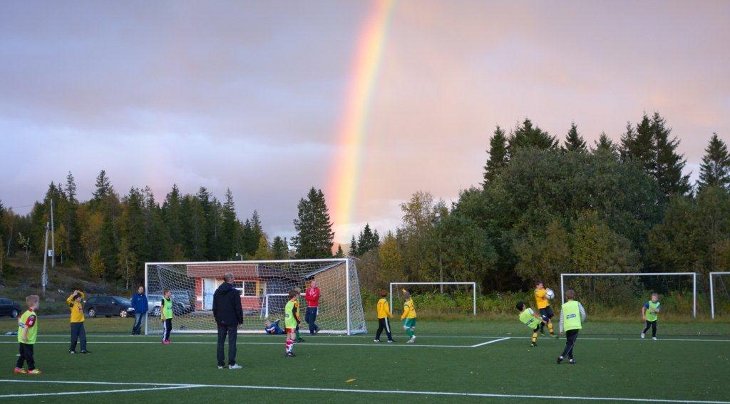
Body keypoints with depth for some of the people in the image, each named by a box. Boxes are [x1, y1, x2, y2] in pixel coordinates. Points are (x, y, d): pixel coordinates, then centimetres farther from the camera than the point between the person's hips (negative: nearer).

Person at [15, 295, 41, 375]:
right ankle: (31, 369, 10)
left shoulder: (26, 313, 8)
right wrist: (24, 336, -28)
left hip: (21, 339, 9)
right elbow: (26, 326, -27)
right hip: (28, 340, -9)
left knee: (23, 354, 17)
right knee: (29, 355, 2)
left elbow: (19, 322, 18)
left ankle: (18, 368, 20)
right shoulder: (32, 315, -19)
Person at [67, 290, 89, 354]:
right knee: (74, 337, 0)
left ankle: (83, 349, 2)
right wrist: (73, 295, -21)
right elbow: (68, 300, -29)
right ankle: (71, 349, 13)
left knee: (83, 337, 1)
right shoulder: (73, 304, -8)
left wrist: (79, 292, 8)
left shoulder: (80, 303, 11)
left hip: (81, 322, 6)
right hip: (74, 323, -6)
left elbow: (83, 295, 26)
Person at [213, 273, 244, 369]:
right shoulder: (234, 292, -10)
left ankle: (220, 363, 10)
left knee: (220, 341, 9)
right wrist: (240, 320, -3)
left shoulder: (217, 292, 8)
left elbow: (214, 307, 13)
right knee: (232, 341, -2)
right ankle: (231, 363, -5)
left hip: (220, 321, 5)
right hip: (232, 321, -5)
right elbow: (238, 308, -10)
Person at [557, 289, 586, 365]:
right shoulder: (577, 303, 5)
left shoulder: (563, 306, 10)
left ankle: (570, 358, 14)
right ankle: (562, 356, -18)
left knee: (568, 343, 17)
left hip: (567, 327, 3)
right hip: (576, 326, -3)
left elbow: (561, 319, 8)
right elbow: (583, 314, -2)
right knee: (571, 343, -3)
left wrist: (561, 330, 10)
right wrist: (582, 321, 17)